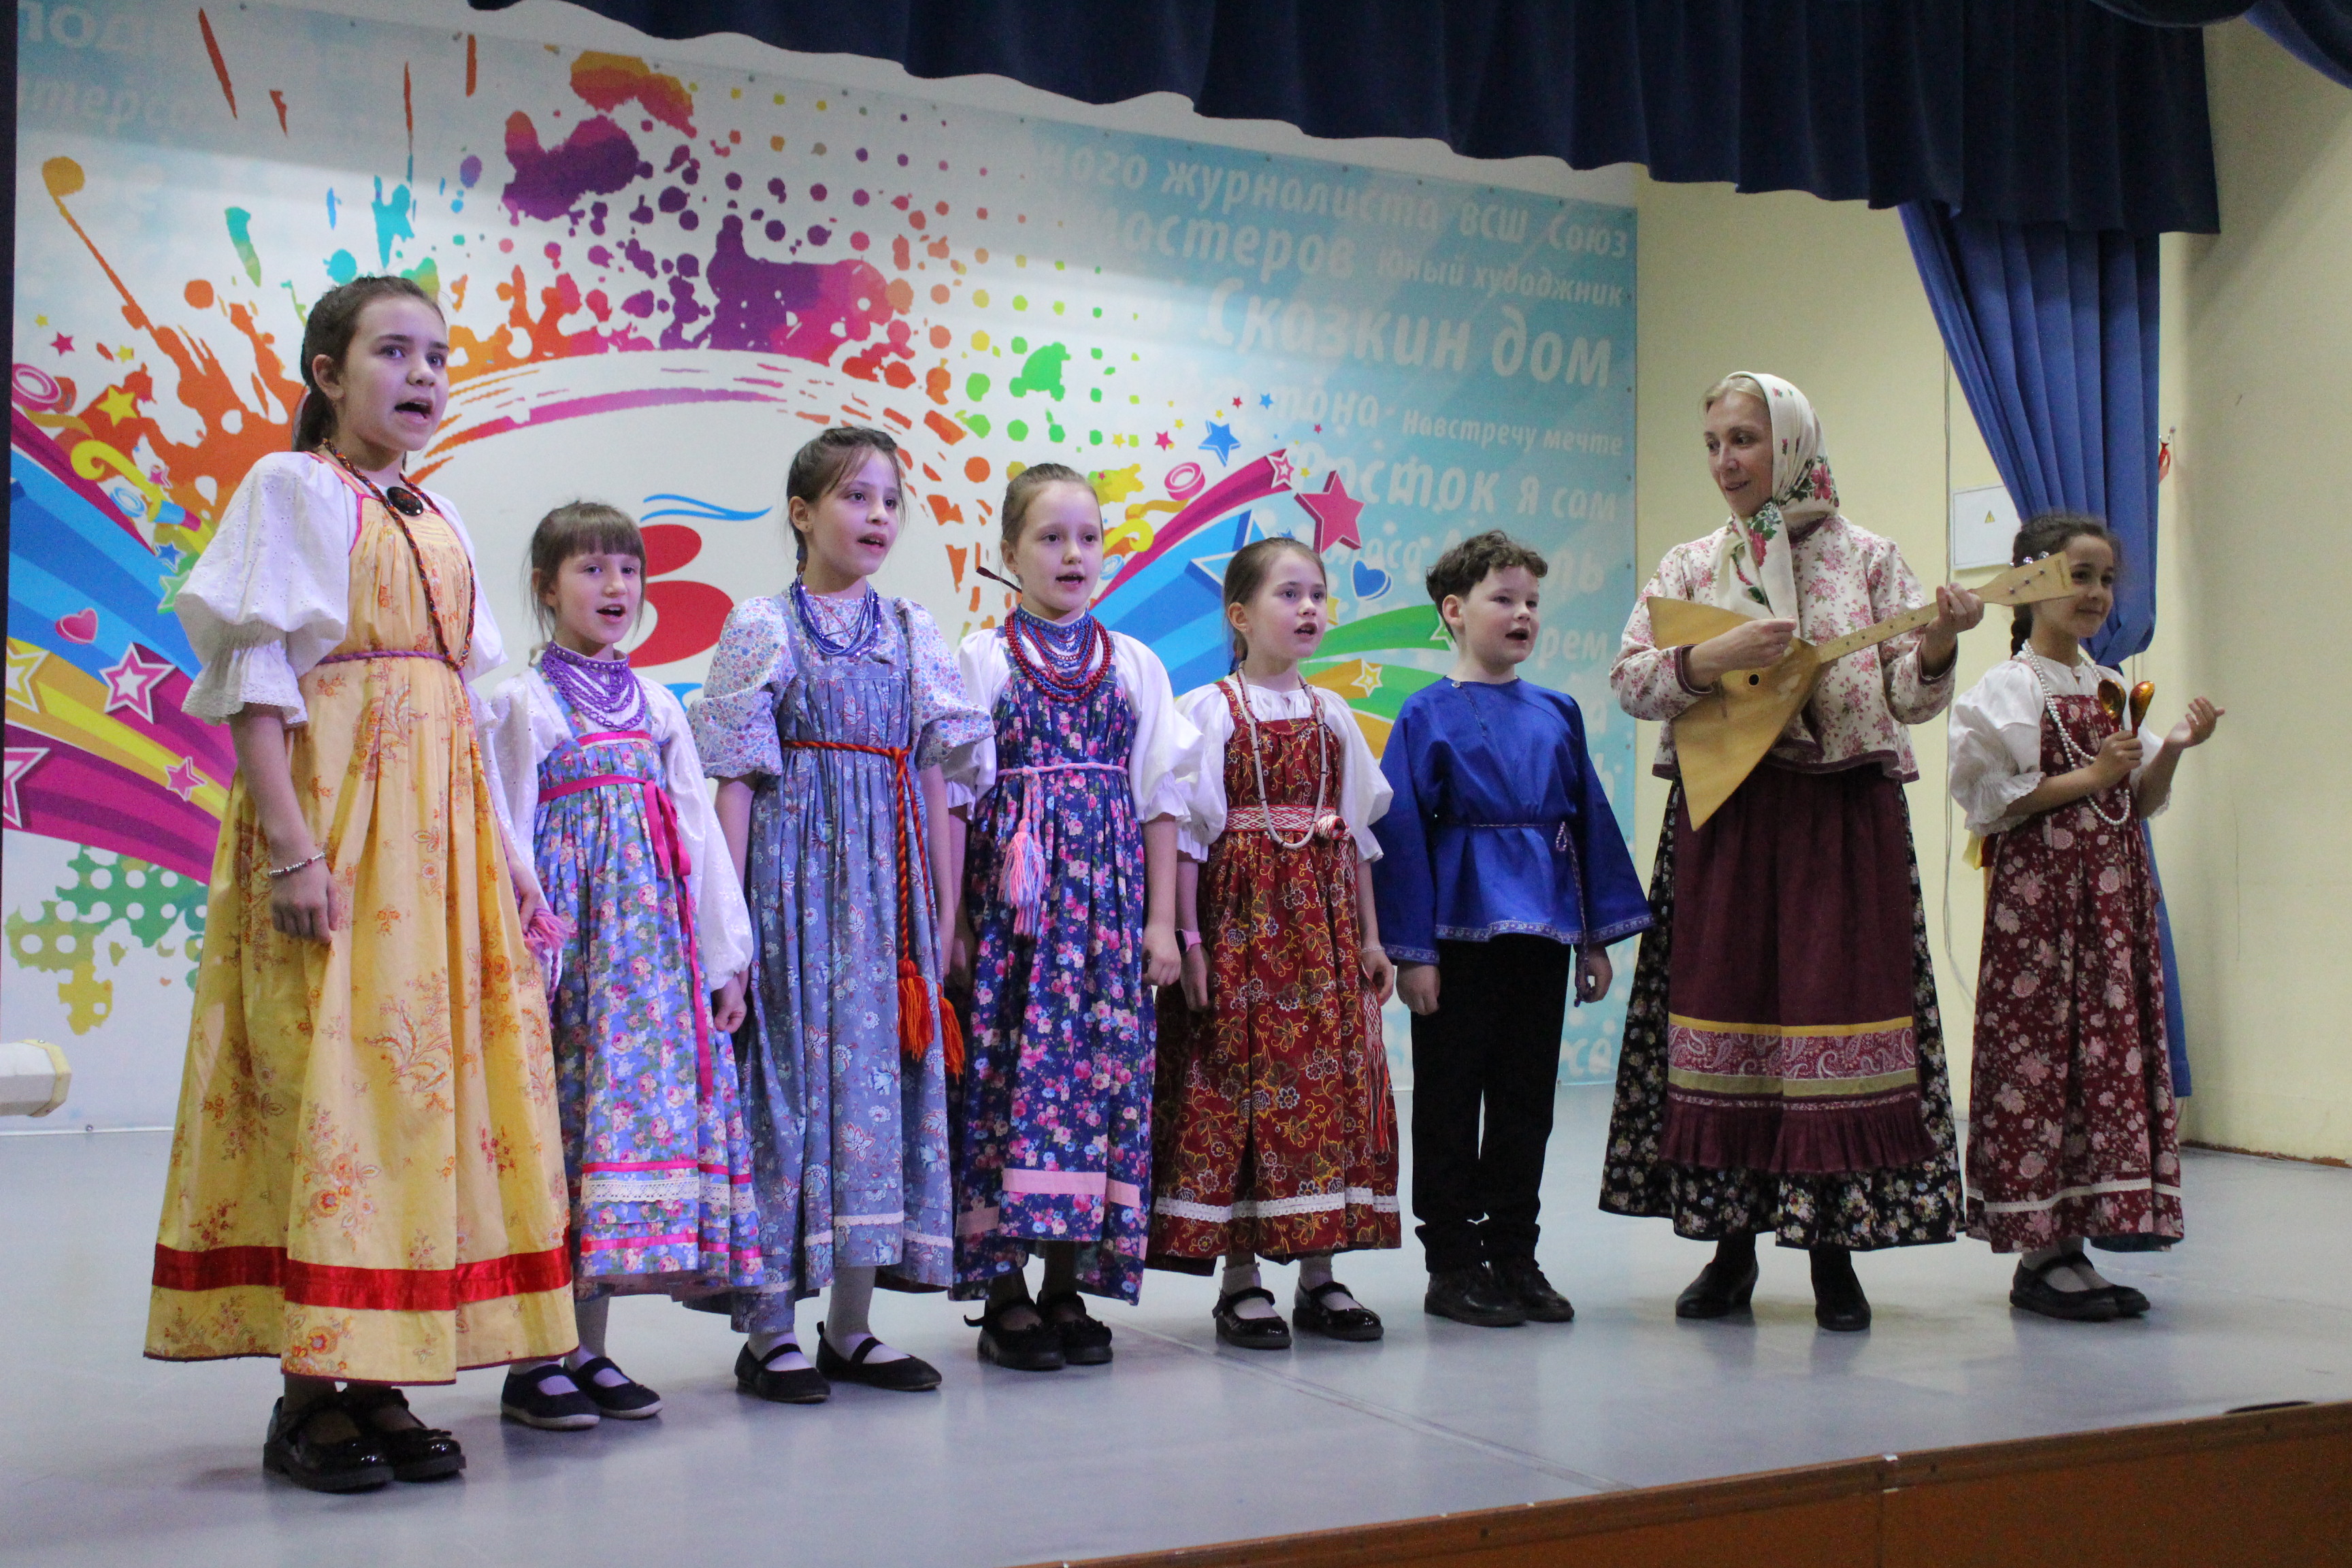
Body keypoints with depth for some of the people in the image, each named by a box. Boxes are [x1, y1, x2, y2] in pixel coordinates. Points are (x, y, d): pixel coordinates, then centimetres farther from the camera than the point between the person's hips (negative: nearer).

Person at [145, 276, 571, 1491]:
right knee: (328, 1078, -8)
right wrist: (290, 841, -19)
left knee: (435, 1072, 3)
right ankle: (311, 1391, 0)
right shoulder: (292, 489, 0)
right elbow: (257, 673, -9)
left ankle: (378, 1378, 10)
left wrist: (501, 846, 14)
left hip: (440, 825, 7)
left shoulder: (438, 521, 19)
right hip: (333, 809, -7)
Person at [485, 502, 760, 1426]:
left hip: (652, 935, 5)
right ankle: (531, 1362, 1)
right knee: (556, 1120, -7)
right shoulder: (523, 703, 1)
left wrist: (725, 954, 9)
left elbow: (697, 829, 14)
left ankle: (589, 1354, 12)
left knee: (636, 1104, 3)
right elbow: (507, 838, -3)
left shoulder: (657, 706, 16)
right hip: (566, 938, -5)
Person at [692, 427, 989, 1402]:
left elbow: (936, 780, 11)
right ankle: (769, 1333, 6)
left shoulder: (912, 633, 12)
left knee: (884, 1074, 4)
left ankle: (852, 1329, 14)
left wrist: (943, 914, 7)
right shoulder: (762, 627, 1)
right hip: (795, 876, -4)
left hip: (889, 881, 4)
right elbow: (736, 780, -4)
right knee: (789, 1070, -4)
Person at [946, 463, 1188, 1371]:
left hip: (1108, 895, 3)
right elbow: (955, 797, 0)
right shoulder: (978, 659, 4)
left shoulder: (1136, 665, 11)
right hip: (1011, 896, -2)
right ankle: (1003, 1295, 5)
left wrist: (1162, 920, 4)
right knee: (1007, 1067, -5)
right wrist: (952, 919, -5)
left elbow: (1160, 798, 10)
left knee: (1103, 1066, 0)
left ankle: (1069, 1286, 11)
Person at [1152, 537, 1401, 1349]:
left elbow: (1357, 834, 15)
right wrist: (1188, 937, -12)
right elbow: (1186, 830, -6)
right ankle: (1240, 1279, 4)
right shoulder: (1210, 709, -2)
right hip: (1240, 921, -5)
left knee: (1330, 1083, 4)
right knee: (1236, 1086, -5)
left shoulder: (1333, 716, 13)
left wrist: (1370, 938, 11)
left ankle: (1318, 1271, 14)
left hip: (1323, 926, 5)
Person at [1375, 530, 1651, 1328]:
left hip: (1542, 930, 5)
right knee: (1450, 1099, 4)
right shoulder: (1428, 714, -5)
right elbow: (1401, 833, -8)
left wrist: (1598, 935, 9)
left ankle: (1514, 1255, 23)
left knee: (1527, 1099, 11)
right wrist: (1412, 950, -12)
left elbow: (1590, 819, 12)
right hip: (1461, 928, -5)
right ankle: (1452, 1266, 14)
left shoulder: (1557, 713, 9)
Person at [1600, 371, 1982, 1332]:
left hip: (1846, 817, -1)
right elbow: (1628, 679, 0)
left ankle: (1834, 1251, 7)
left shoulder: (1866, 559, 6)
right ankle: (1731, 1243, 13)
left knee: (1840, 1009, -4)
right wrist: (1713, 658, -15)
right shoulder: (1691, 566, 11)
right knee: (1723, 1010, 1)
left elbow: (1912, 701, 1)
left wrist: (1938, 645, -19)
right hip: (1726, 814, 2)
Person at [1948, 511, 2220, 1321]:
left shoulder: (2113, 690, 15)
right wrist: (2092, 777, -14)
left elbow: (2142, 804, 16)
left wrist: (2172, 750, 0)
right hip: (2037, 891, -7)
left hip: (2115, 893, 7)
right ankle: (2038, 1257, 2)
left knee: (2112, 1052, 5)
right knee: (2037, 1052, -5)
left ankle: (2070, 1246, 13)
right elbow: (1996, 803, -12)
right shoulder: (2008, 687, -4)